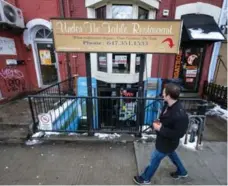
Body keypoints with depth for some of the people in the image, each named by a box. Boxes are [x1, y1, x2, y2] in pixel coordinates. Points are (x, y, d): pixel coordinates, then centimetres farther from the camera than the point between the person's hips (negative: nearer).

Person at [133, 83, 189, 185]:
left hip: (167, 143, -8)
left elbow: (179, 134, -30)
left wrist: (160, 128, -29)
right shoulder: (169, 105, -9)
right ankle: (182, 172, 61)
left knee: (154, 160, 12)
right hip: (165, 140, 8)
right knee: (172, 154, 33)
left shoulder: (180, 114, -37)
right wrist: (159, 122, -9)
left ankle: (145, 178, 38)